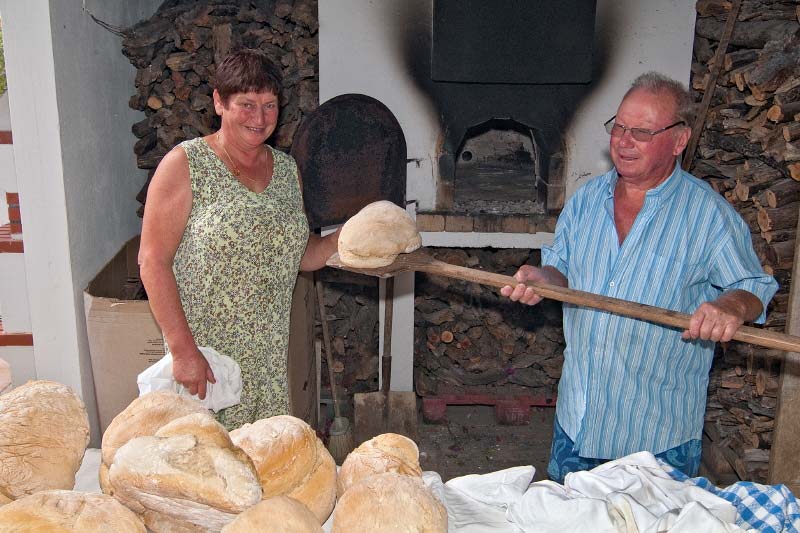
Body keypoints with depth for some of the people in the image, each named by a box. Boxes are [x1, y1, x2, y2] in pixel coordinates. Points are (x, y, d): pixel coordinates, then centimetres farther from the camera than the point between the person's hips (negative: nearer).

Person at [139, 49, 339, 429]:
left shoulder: (287, 170, 10)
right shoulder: (185, 164, -8)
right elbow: (153, 260, -11)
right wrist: (182, 349, -16)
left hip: (271, 355, 5)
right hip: (204, 353, -5)